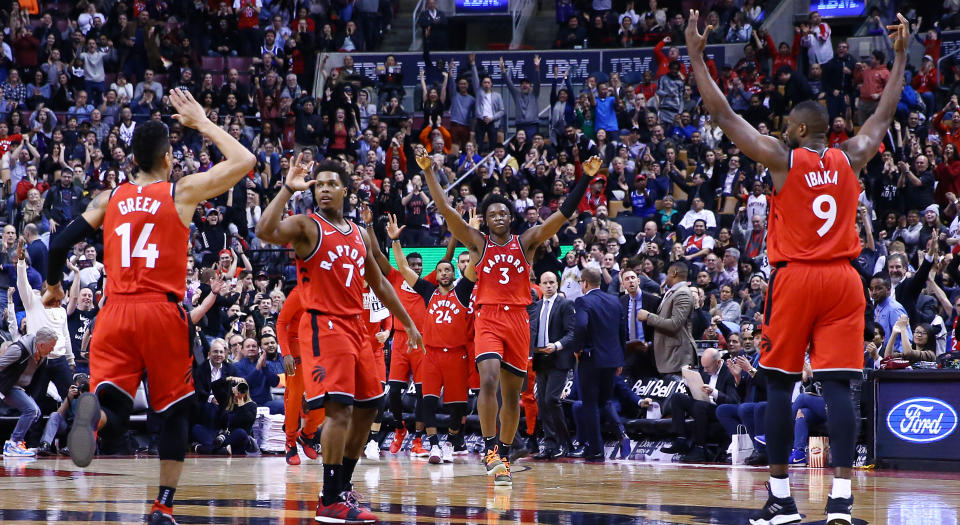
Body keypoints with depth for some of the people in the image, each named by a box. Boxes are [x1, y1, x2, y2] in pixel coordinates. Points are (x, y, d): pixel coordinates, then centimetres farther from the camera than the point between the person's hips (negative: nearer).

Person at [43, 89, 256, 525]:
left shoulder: (109, 199, 11)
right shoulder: (183, 191, 2)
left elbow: (60, 243, 9)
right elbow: (244, 161, 6)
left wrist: (53, 285, 28)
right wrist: (202, 123, 16)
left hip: (114, 314, 2)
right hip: (162, 313, -2)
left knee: (113, 421, -3)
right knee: (175, 411, 15)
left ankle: (94, 412, -39)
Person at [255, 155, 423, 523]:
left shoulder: (360, 234, 15)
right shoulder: (306, 226, -5)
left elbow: (378, 283, 25)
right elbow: (265, 231, -26)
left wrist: (408, 323, 25)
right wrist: (288, 189, -26)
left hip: (355, 326, 8)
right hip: (323, 326, -8)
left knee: (367, 409, 11)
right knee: (339, 409, -18)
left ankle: (342, 487, 23)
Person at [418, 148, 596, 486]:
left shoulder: (526, 243, 9)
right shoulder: (478, 243, 6)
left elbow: (564, 214, 3)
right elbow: (445, 211, -2)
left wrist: (586, 178, -5)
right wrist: (429, 172, -11)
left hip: (518, 321, 2)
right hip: (488, 319, -2)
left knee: (512, 393, 7)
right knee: (489, 379, -23)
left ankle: (504, 455, 18)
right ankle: (489, 448, -19)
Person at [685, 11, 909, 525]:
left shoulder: (782, 158, -2)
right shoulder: (850, 158, 7)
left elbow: (723, 115, -1)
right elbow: (884, 115, 24)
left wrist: (696, 56, 5)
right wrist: (901, 56, 33)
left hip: (795, 277, -3)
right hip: (843, 280, 3)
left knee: (779, 385, 6)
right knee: (838, 387, -3)